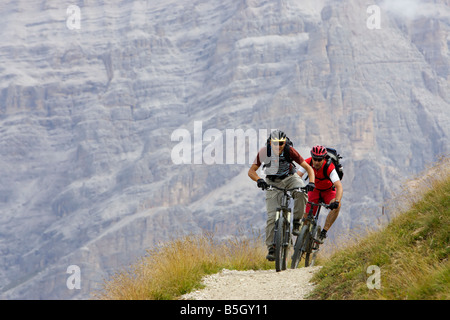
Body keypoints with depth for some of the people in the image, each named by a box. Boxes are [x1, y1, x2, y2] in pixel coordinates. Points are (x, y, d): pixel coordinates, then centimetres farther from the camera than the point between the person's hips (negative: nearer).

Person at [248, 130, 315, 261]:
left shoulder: (290, 151, -23)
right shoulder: (264, 151, -21)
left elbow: (308, 168, -19)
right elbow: (251, 171, -18)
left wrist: (311, 183, -37)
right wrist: (259, 180, -40)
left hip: (290, 178, 0)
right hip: (272, 183, 0)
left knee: (301, 193, -35)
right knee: (272, 217, -12)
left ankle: (296, 222, -15)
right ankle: (271, 248, -3)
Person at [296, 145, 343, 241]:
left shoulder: (329, 168, -35)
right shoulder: (308, 163, -26)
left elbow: (339, 187, -42)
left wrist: (337, 201, -59)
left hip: (329, 190, -2)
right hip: (315, 189, 2)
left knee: (336, 207, -31)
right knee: (307, 215, -13)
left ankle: (324, 231, -17)